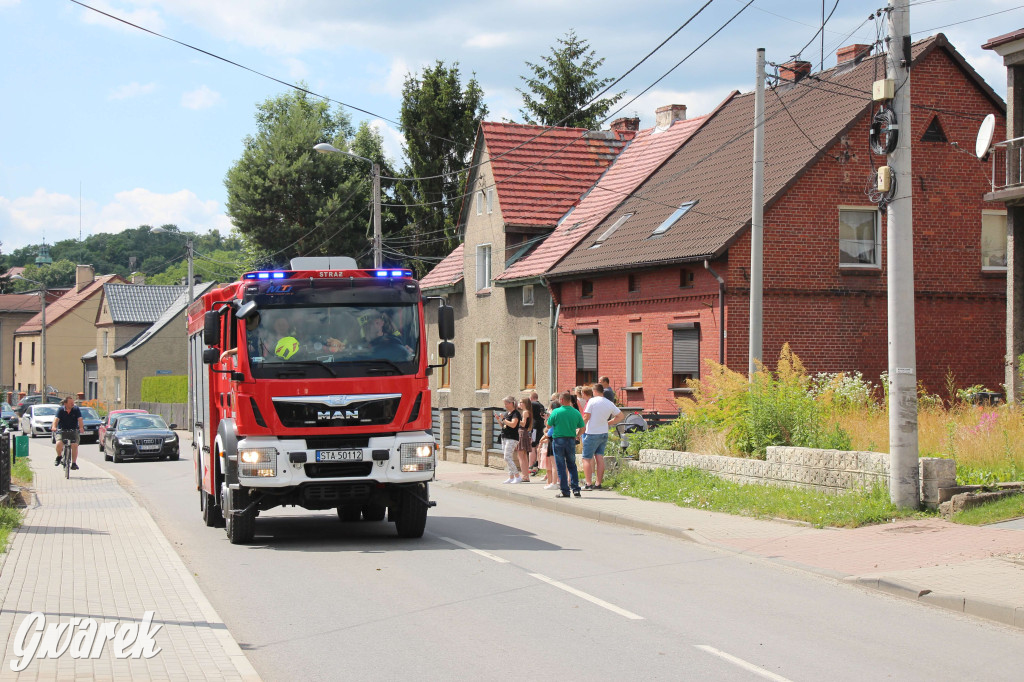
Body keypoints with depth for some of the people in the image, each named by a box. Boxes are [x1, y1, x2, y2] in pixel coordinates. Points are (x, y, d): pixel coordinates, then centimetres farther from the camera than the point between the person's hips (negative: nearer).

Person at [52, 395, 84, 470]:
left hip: (73, 431, 1)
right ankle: (59, 457, 7)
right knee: (59, 443, -23)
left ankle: (74, 463, -3)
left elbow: (80, 419, -15)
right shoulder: (60, 409, -6)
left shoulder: (76, 409, -4)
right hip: (61, 430, -1)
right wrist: (54, 427, -38)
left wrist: (81, 427, -33)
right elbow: (56, 419, -18)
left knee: (75, 445, -16)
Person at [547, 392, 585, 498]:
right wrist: (577, 435, 20)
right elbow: (583, 427, 3)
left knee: (561, 466, 3)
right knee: (572, 465, 15)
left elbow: (548, 425, -1)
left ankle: (565, 491, 1)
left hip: (558, 440, -3)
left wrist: (550, 415, 17)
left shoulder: (556, 412, -10)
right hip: (571, 440, 3)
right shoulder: (576, 413, 0)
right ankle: (575, 488, 5)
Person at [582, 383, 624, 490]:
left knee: (587, 459, -1)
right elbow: (621, 416, 11)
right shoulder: (610, 403, 6)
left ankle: (588, 483, -8)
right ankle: (598, 483, 7)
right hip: (604, 433, 6)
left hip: (592, 433, -6)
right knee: (600, 458, 8)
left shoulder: (592, 401, -11)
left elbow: (586, 417, -14)